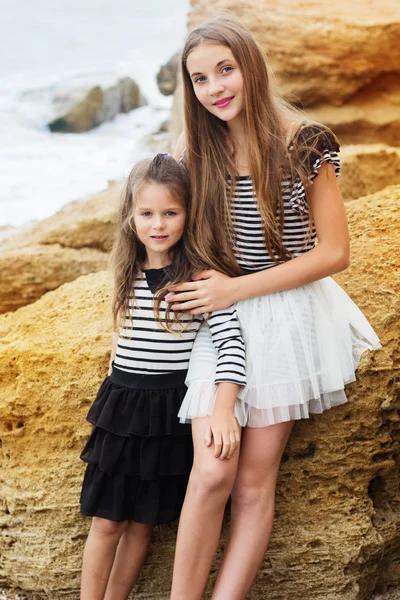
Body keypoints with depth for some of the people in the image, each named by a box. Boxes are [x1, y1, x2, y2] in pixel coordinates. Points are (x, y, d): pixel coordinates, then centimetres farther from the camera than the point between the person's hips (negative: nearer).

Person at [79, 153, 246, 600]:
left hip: (170, 411, -3)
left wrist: (224, 409, -31)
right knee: (106, 522, 5)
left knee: (141, 523, 8)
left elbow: (231, 341, -20)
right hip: (122, 403, 3)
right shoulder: (128, 273, 4)